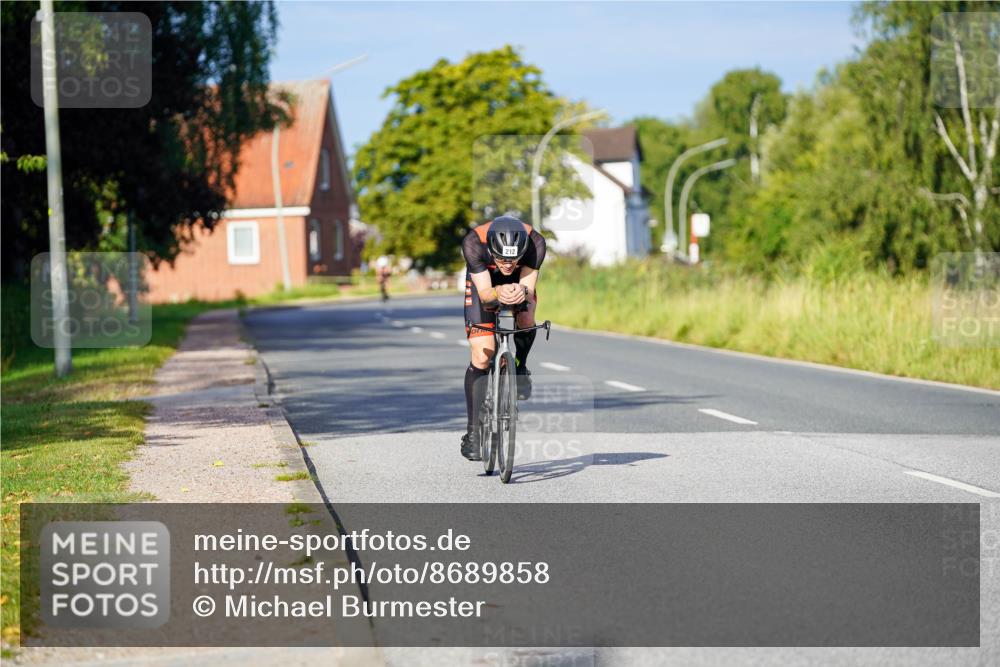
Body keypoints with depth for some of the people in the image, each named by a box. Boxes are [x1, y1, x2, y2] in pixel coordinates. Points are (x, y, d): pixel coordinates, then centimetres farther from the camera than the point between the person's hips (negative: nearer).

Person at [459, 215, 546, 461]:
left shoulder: (535, 242, -36)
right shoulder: (474, 242, -38)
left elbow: (529, 289, -36)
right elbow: (484, 292, -37)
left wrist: (522, 292, -58)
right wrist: (498, 293, -59)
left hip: (519, 283, 2)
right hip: (484, 282, -2)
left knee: (526, 319, -29)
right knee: (481, 355, -13)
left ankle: (520, 366, 5)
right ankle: (473, 430, -5)